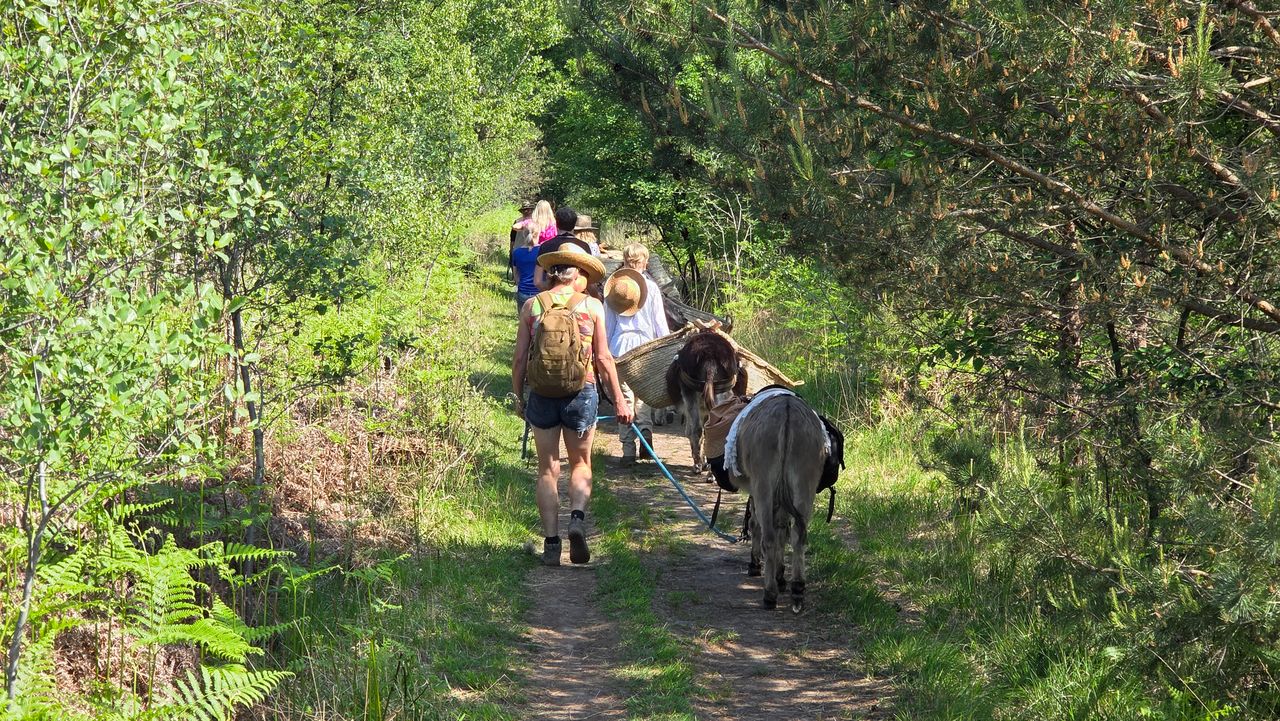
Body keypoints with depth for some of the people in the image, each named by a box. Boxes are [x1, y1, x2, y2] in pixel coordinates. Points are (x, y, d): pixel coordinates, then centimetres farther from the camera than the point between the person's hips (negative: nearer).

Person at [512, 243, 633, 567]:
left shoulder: (532, 305, 0)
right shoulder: (592, 306, -1)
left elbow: (520, 358, 0)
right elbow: (603, 359, -1)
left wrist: (518, 397, 13)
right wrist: (619, 400, 7)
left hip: (541, 394, 0)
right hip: (581, 394, 0)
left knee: (548, 469, 10)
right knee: (580, 463, 15)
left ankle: (551, 543, 5)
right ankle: (577, 518, -11)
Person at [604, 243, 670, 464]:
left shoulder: (612, 288, 3)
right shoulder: (651, 287, -1)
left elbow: (607, 323, 7)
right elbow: (660, 322, 1)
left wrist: (604, 350, 14)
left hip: (620, 347, 1)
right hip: (646, 346, -1)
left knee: (624, 397, 2)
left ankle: (628, 449, -1)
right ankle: (646, 429, -12)